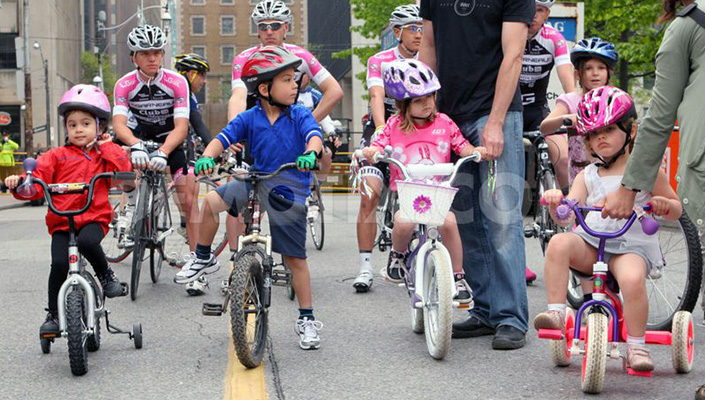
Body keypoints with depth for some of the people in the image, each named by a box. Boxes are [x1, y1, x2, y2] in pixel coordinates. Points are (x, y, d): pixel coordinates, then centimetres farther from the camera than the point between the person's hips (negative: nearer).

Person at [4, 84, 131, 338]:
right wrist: (19, 183, -15)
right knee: (59, 263, -16)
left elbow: (123, 170, -5)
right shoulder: (57, 156, 12)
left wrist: (107, 146, -1)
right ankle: (53, 315, 1)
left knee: (87, 242, -34)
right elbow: (38, 182, 4)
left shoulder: (105, 154, 13)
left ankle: (106, 274, -3)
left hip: (94, 217, -1)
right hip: (61, 221, 1)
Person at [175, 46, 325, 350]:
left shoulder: (300, 116, -6)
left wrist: (310, 153, -46)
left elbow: (314, 136, -23)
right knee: (212, 201, -22)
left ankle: (307, 319, 15)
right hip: (255, 182, 2)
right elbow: (224, 138, -12)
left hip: (290, 192, -1)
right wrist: (207, 157, -33)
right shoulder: (249, 119, -3)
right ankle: (203, 258, 1)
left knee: (295, 258, 2)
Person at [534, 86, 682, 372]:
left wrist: (663, 204, -10)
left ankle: (636, 346, -18)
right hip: (590, 244, 3)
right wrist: (556, 202, -18)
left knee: (632, 279, -35)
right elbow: (566, 217, 6)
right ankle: (556, 313, -27)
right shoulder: (587, 176, 17)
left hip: (631, 246, -3)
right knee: (559, 243, -29)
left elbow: (676, 210, 14)